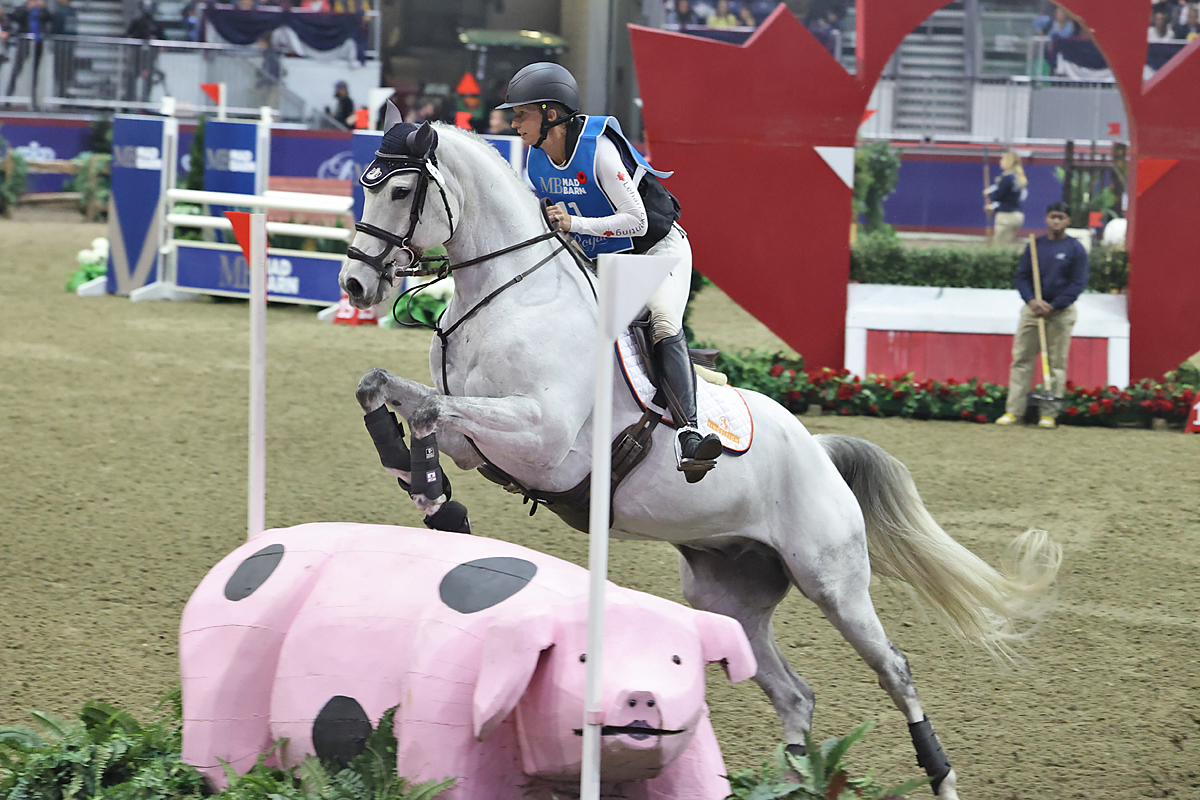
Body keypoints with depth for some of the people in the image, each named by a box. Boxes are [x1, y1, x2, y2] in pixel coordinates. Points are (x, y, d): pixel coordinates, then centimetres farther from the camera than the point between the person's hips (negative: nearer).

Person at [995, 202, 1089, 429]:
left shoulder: (1075, 249, -1)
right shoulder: (1035, 245, 8)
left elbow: (1078, 283, -5)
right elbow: (1022, 276, 6)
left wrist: (1052, 307, -14)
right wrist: (1032, 300, -13)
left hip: (1061, 312, -3)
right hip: (1033, 308, 3)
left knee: (1056, 363, -1)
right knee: (1021, 359, 0)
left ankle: (1049, 414, 1)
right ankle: (1013, 410, 2)